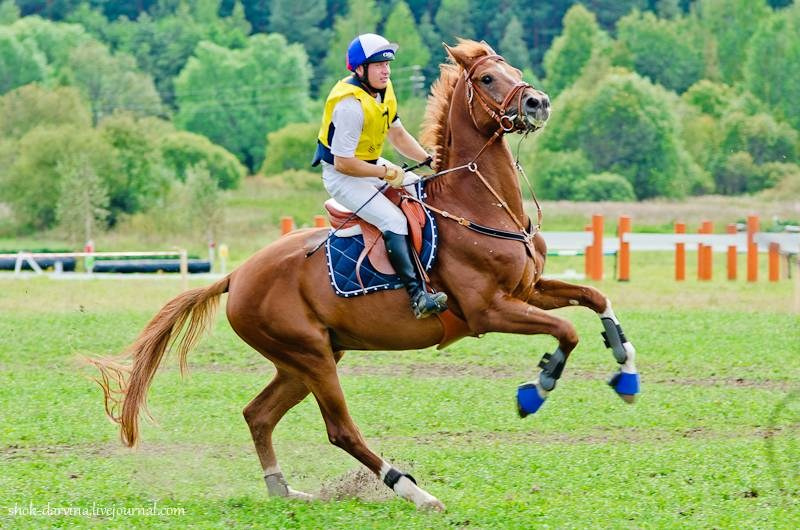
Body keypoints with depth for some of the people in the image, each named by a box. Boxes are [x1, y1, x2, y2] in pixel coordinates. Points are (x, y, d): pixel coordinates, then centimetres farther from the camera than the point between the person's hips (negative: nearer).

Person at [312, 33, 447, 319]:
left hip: (372, 165, 10)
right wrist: (386, 173, -23)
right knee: (394, 220, -26)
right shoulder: (350, 104, -29)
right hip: (342, 177, -10)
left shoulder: (383, 89, 1)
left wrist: (429, 159, -1)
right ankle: (417, 295, -31)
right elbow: (343, 163, -28)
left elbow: (397, 134, 13)